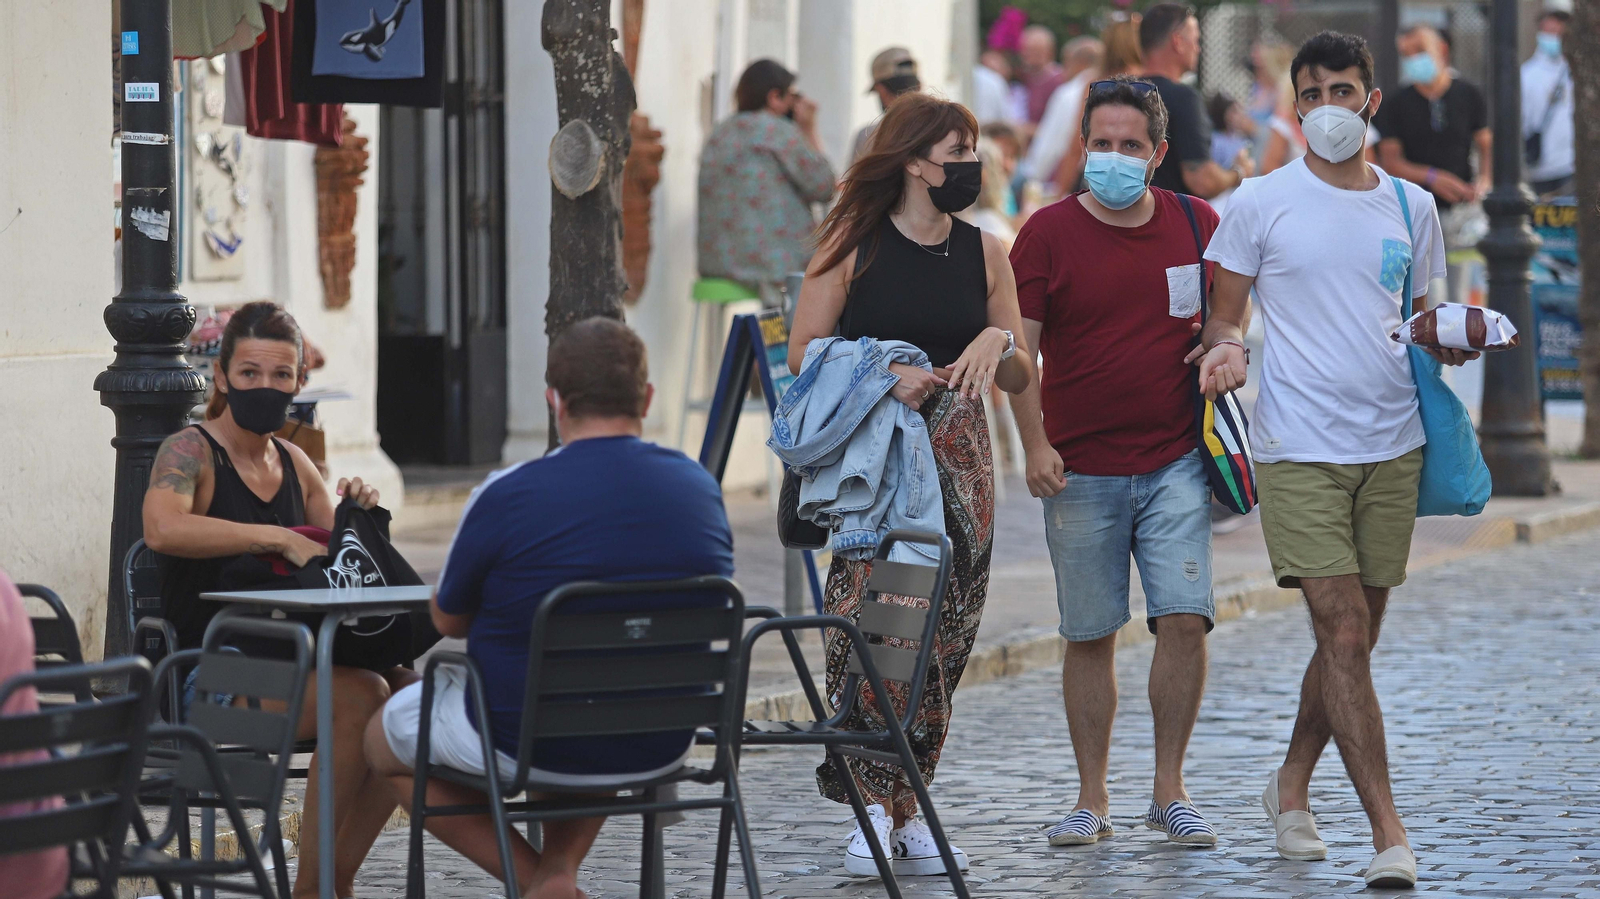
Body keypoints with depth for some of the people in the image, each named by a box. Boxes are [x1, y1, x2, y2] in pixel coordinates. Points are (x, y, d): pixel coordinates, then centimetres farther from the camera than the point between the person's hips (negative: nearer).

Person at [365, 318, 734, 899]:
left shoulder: (506, 497, -18)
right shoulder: (701, 488, -4)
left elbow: (448, 620, -3)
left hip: (527, 745, -4)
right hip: (663, 748, 5)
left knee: (384, 740, 24)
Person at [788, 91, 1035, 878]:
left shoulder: (983, 252, 10)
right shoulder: (852, 243, 0)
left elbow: (1021, 378, 12)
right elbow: (803, 352, -2)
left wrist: (998, 342, -10)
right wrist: (882, 376, -16)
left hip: (957, 457, 4)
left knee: (942, 634, 0)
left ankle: (907, 806, 8)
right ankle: (875, 806, -12)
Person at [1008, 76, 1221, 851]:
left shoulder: (1197, 226, 6)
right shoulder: (1049, 233, -1)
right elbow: (1018, 347, -3)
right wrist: (1035, 443, -12)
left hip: (1175, 463, 1)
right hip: (1081, 468, -1)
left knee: (1185, 619, -9)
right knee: (1089, 636, 4)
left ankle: (1170, 793, 4)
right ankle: (1092, 801, 13)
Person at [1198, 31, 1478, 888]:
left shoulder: (1410, 206, 11)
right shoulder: (1259, 203, 1)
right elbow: (1222, 317, 5)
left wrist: (1455, 340, -3)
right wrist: (1222, 350, -17)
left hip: (1392, 447, 4)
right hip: (1300, 451, -4)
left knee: (1355, 636, 10)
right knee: (1344, 636, -11)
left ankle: (1292, 786, 31)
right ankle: (1388, 832, -11)